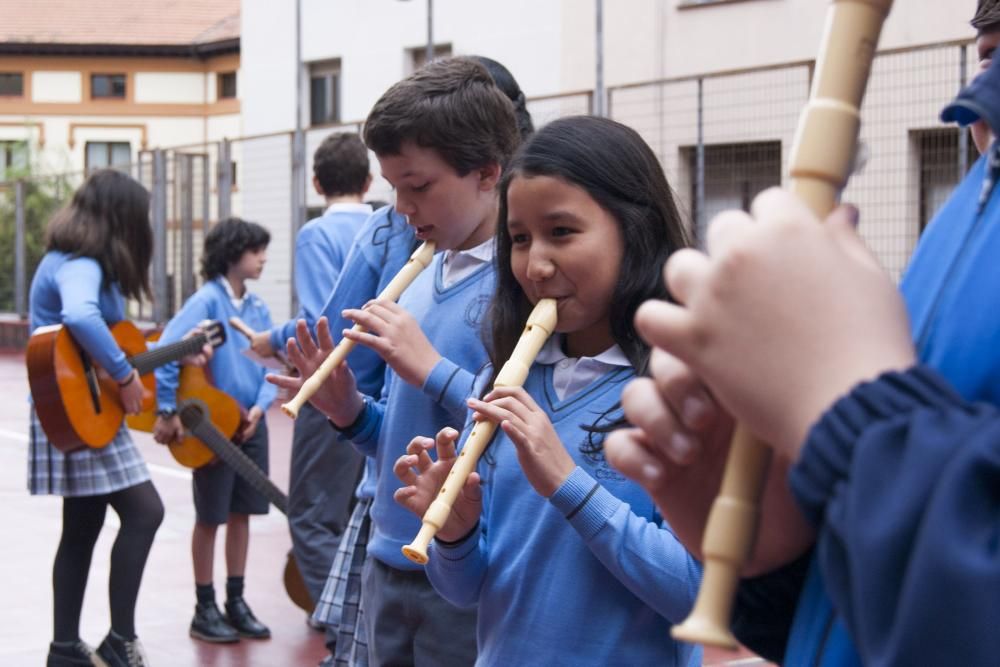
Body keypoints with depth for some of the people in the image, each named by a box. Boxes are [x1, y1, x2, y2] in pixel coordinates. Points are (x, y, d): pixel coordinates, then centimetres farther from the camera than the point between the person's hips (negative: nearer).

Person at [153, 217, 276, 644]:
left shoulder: (258, 308, 7)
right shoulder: (207, 301, -13)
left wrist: (260, 405, -7)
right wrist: (167, 412, -22)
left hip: (250, 422, 6)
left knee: (242, 513, 11)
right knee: (210, 516, 3)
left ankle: (236, 602, 22)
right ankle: (205, 609, 13)